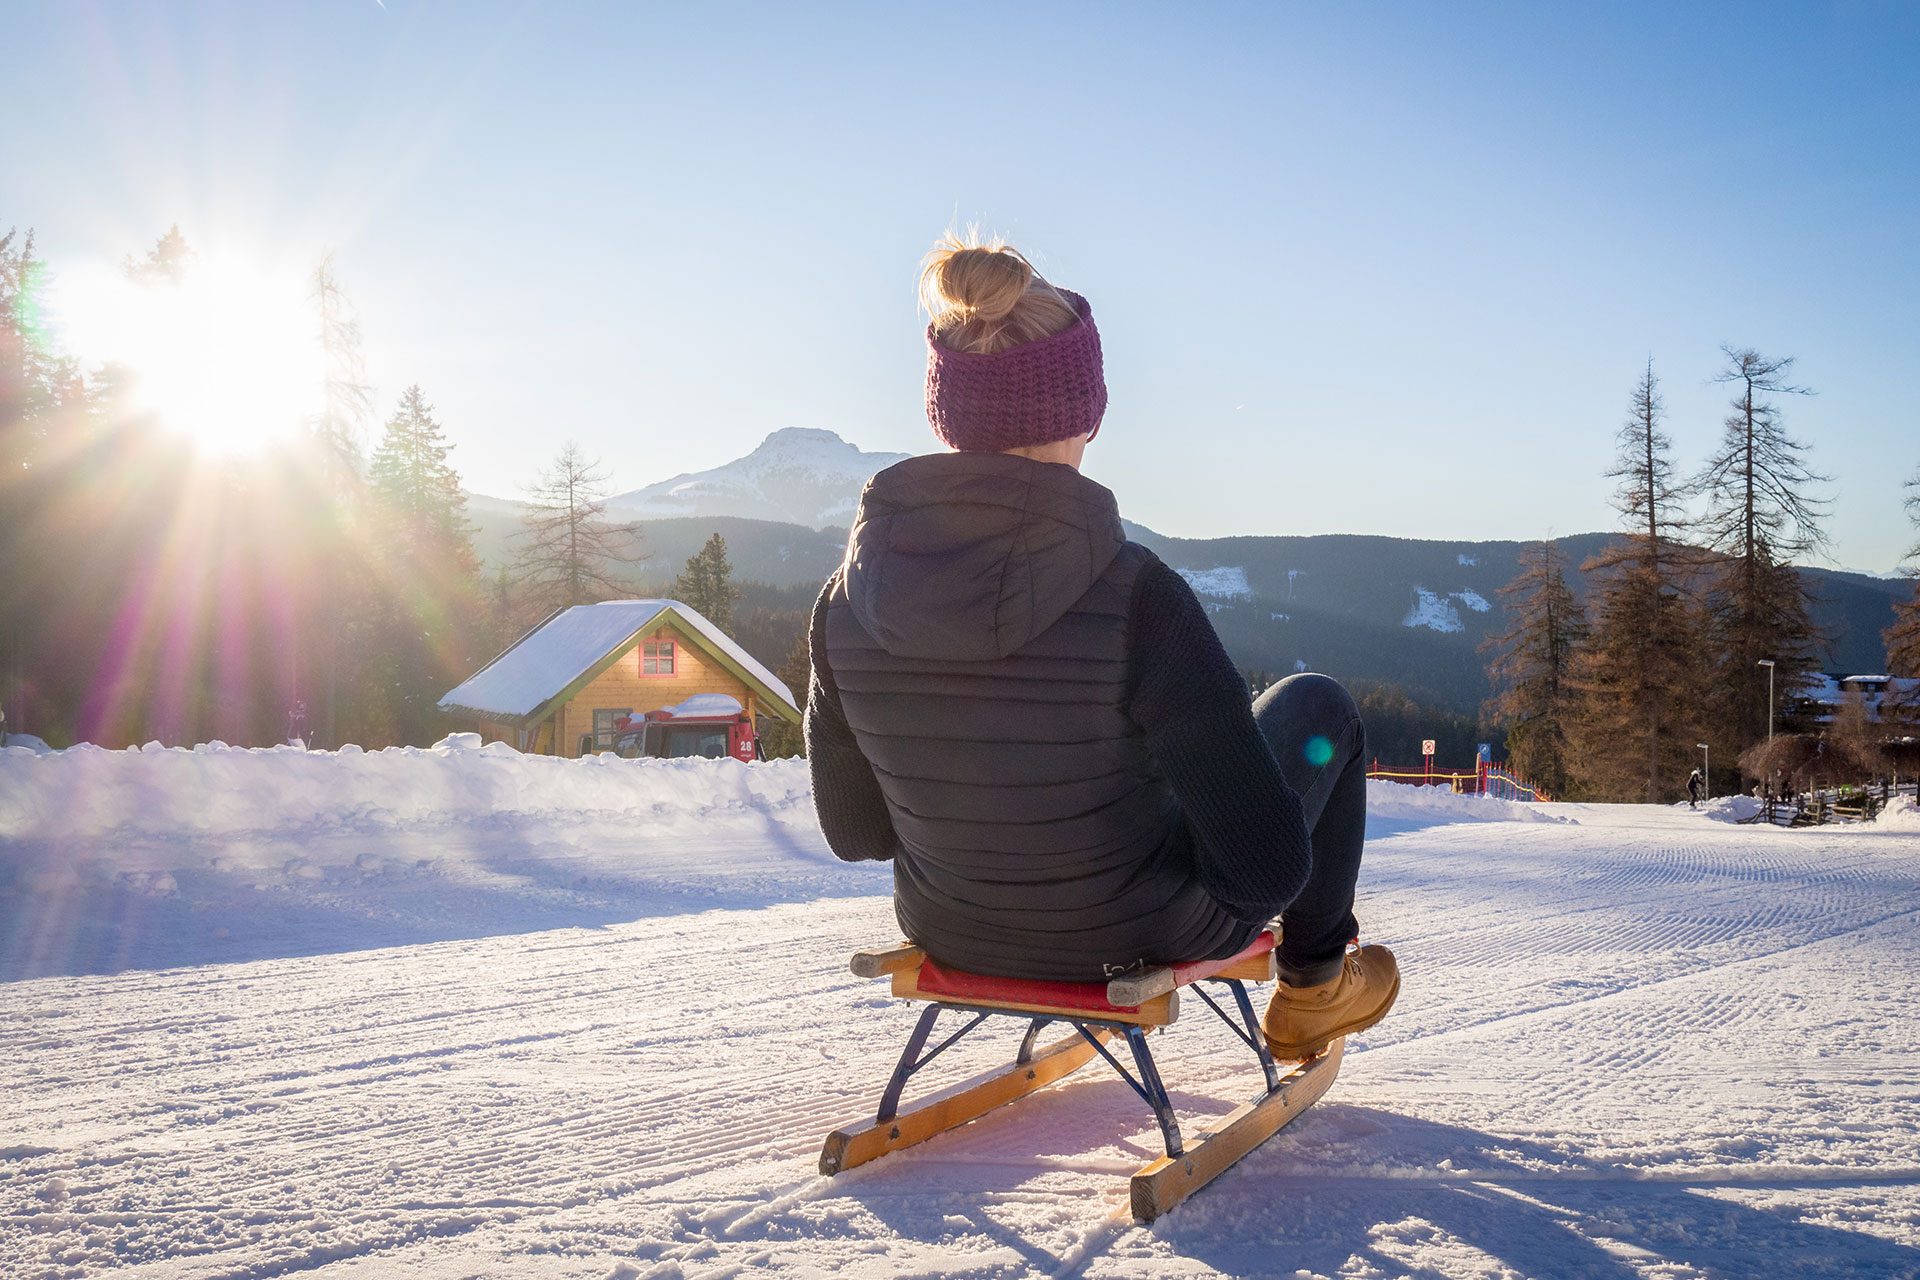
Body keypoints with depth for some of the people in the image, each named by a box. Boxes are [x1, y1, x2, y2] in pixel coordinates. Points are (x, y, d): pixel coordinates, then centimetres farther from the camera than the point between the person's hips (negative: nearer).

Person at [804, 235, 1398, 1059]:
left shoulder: (846, 601, -16)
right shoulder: (1133, 597, -30)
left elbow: (852, 828, -3)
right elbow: (1266, 864, -26)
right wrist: (1234, 884, -2)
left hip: (948, 933, 4)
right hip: (1141, 933, -4)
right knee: (1318, 707, 21)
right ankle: (1313, 985, 37)